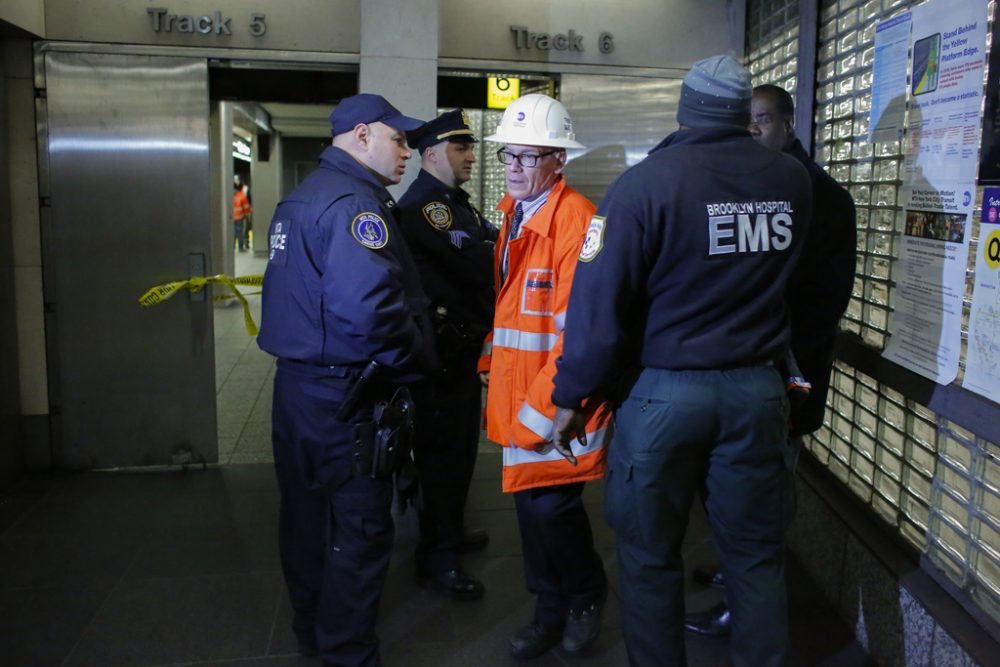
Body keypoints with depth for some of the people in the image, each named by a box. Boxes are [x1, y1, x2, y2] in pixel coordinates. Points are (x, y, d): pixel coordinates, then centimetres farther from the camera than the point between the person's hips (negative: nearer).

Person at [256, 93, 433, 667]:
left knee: (308, 512, 21)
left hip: (296, 381, 10)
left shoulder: (304, 195, 14)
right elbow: (369, 307, -32)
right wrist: (415, 362, -16)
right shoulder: (355, 203, -18)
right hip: (346, 395, -10)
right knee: (360, 527, 3)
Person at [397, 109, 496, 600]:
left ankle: (449, 531, 37)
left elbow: (488, 245, 10)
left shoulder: (454, 201, 17)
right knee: (442, 450, -2)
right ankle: (437, 560, 10)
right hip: (442, 351, -10)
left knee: (458, 444, 20)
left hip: (462, 346, 10)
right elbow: (477, 265, -26)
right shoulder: (422, 205, -16)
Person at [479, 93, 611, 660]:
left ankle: (587, 596, 25)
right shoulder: (515, 215, 12)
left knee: (550, 503, -5)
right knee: (532, 500, 15)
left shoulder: (576, 220, -17)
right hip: (520, 391, 8)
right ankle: (552, 610, 35)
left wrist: (541, 411, -20)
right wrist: (493, 366, 15)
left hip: (560, 399, -8)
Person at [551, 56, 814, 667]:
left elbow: (598, 300, -15)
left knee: (651, 558, 12)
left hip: (665, 392, -4)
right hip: (759, 388, 4)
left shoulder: (646, 182, -12)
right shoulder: (793, 180, 1)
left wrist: (572, 396, -6)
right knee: (757, 557, 16)